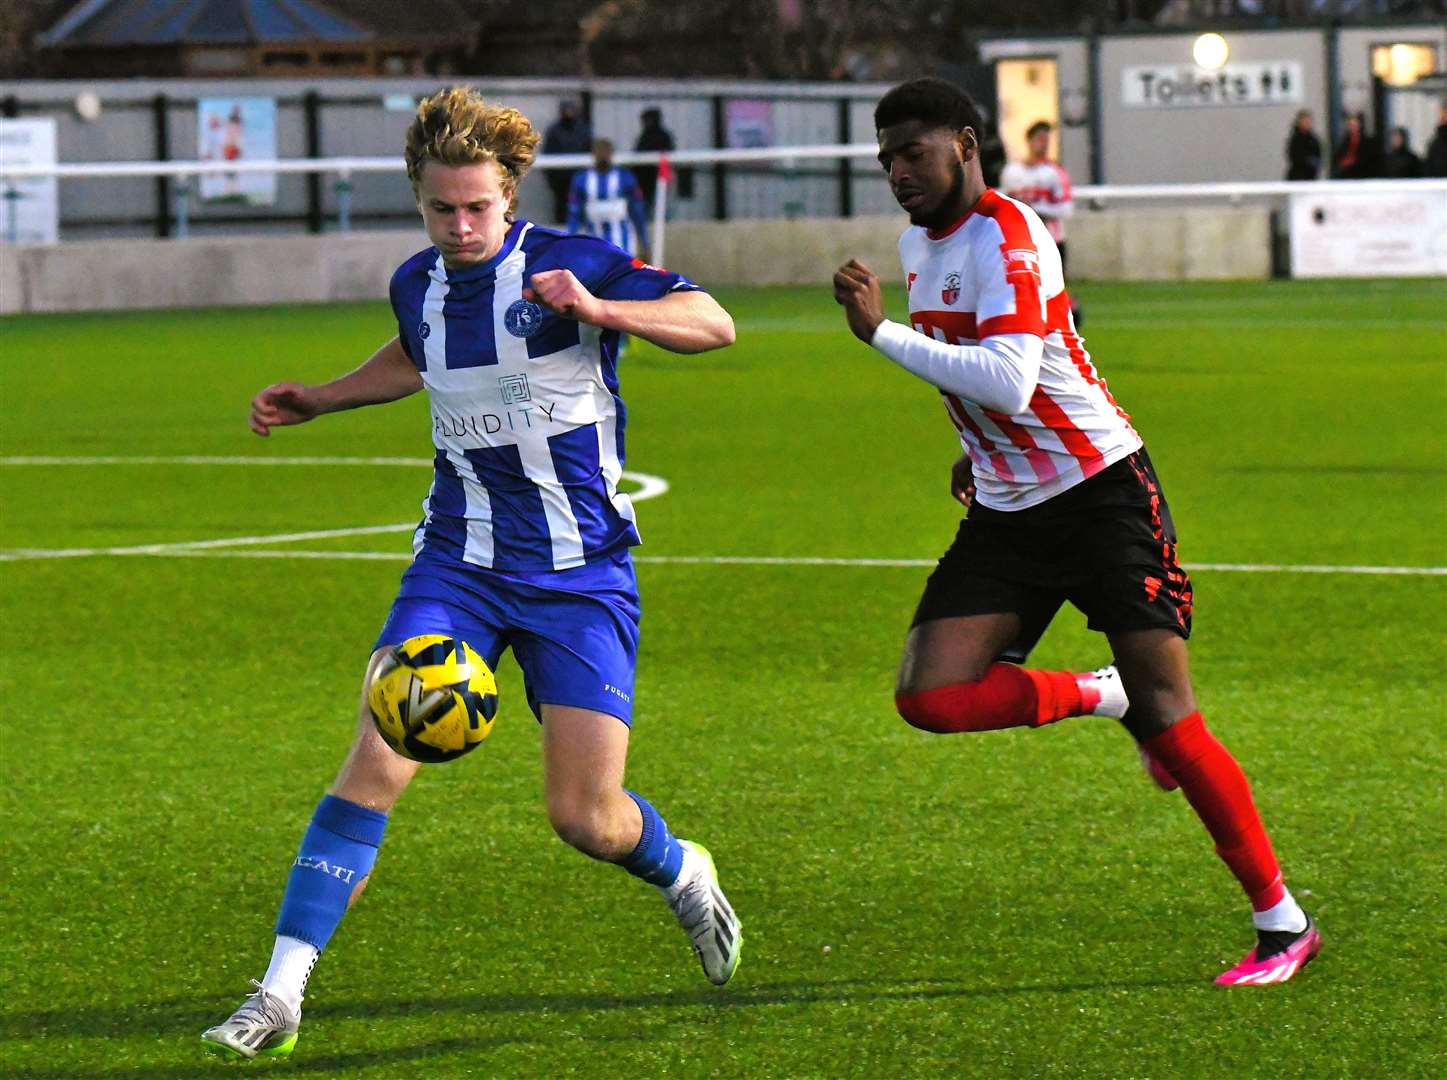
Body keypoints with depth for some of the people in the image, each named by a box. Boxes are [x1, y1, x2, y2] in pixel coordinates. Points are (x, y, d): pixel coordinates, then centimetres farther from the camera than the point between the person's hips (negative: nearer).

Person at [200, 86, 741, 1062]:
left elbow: (713, 325, -17)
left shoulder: (567, 265, -10)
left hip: (580, 575, -3)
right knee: (377, 761, -15)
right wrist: (319, 401, 24)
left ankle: (684, 877, 31)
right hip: (459, 564, 3)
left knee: (586, 819, -6)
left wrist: (598, 308, -31)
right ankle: (280, 996, -14)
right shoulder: (418, 285, 6)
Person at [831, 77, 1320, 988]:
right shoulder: (919, 244, 11)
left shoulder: (1004, 237, -17)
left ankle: (1284, 922, 0)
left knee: (1169, 717, -11)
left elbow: (1007, 382, -31)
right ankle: (1106, 699, 11)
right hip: (1006, 514, 8)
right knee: (931, 698, -12)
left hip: (1102, 491, -8)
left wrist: (882, 331, -28)